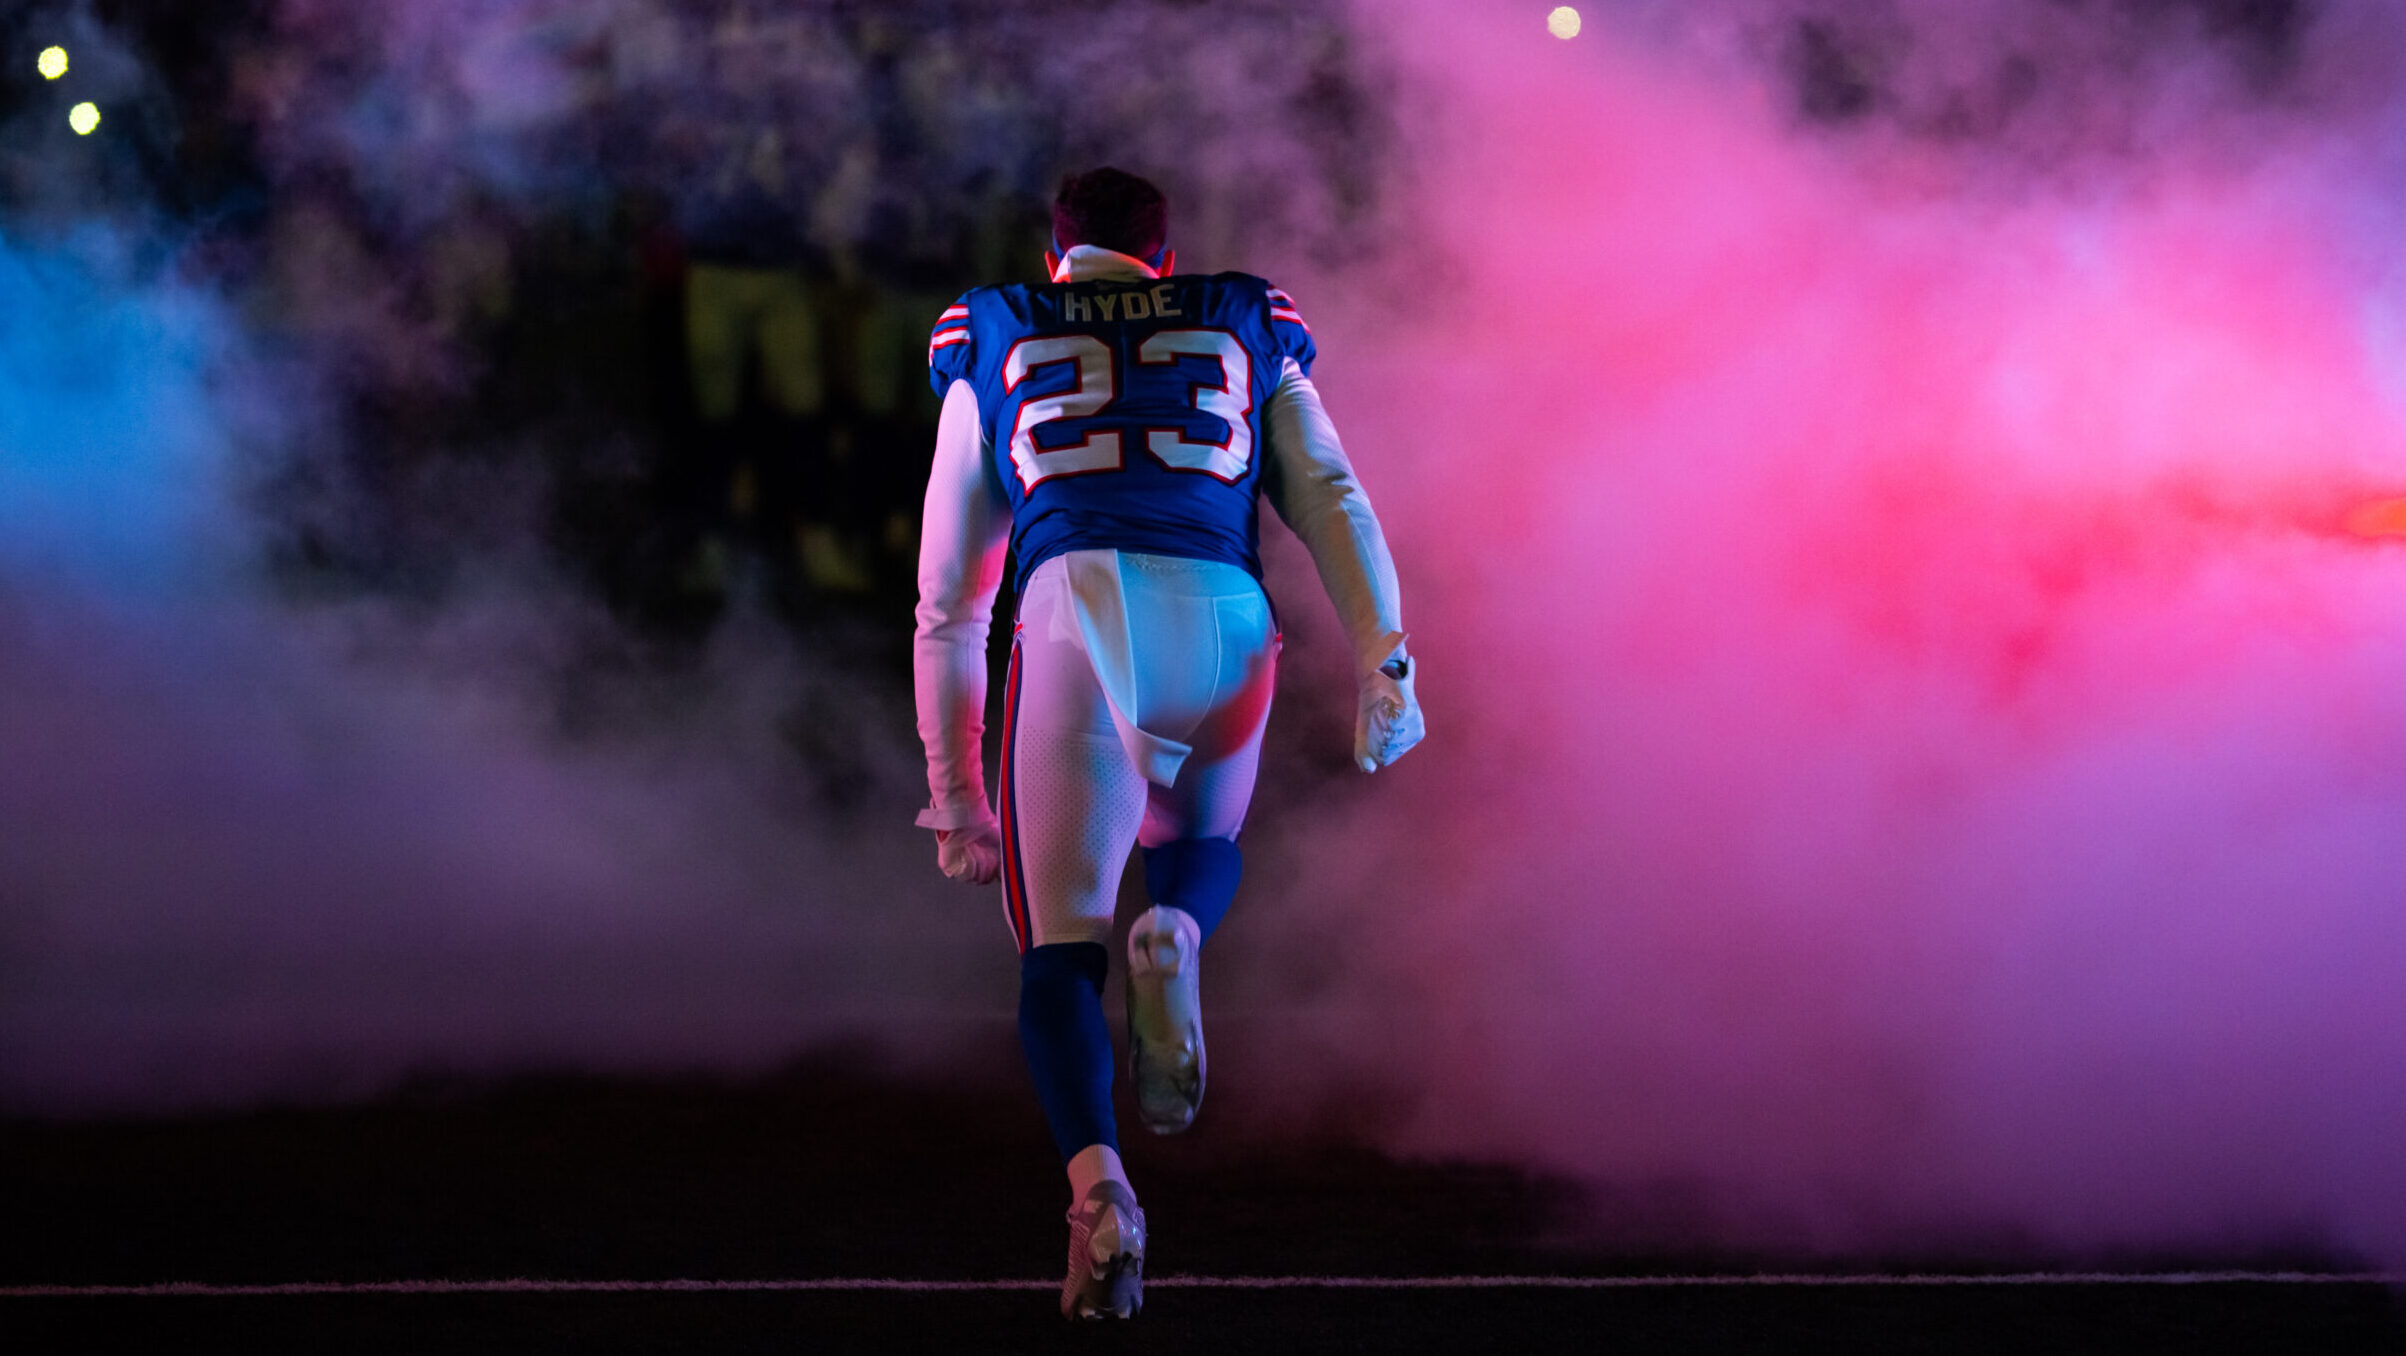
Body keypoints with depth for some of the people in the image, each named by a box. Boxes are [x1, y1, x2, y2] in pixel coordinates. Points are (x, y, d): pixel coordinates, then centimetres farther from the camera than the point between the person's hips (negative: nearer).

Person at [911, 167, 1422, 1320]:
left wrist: (954, 790, 33)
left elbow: (948, 599, 29)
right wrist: (1383, 663, 4)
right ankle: (1175, 935, -7)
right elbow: (1332, 503, 13)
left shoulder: (991, 348, 28)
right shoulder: (1247, 333, 30)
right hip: (1224, 618, 1)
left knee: (1060, 954, 4)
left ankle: (1097, 1185, -23)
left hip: (1074, 613, -1)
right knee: (1199, 848, 30)